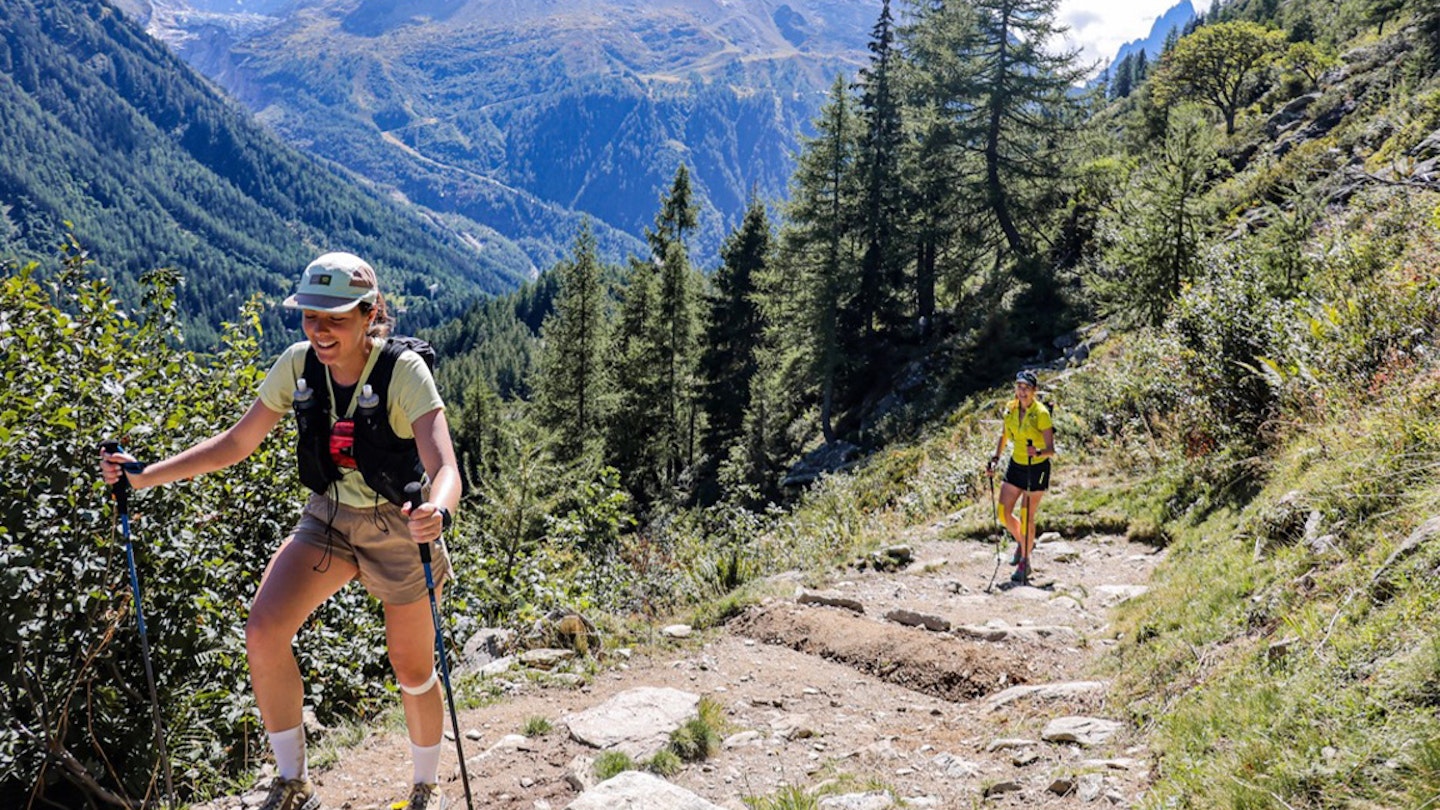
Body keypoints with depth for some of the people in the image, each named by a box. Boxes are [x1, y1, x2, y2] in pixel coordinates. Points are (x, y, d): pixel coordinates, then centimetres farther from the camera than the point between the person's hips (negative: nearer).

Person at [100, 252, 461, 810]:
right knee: (263, 632, -14)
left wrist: (438, 512, -57)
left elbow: (444, 468, -35)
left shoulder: (404, 372, -24)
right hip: (329, 517, 4)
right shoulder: (298, 366, -10)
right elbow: (236, 443, 0)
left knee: (412, 671, 5)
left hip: (399, 527, -4)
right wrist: (147, 476, -8)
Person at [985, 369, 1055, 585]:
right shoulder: (1011, 408, -3)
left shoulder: (1041, 413, -19)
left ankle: (1025, 563, 16)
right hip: (1015, 465, 6)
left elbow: (1051, 450, -21)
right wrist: (995, 458, 3)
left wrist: (1038, 452, -41)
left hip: (1037, 468, -6)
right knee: (1004, 513, 5)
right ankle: (1022, 542, 35)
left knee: (1027, 517, -1)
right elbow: (1004, 435, 13)